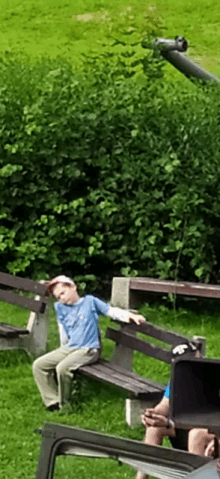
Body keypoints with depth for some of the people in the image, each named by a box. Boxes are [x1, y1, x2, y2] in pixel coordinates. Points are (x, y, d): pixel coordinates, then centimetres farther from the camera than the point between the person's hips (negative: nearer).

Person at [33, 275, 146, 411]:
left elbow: (111, 311, 2)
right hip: (68, 348, 7)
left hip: (88, 350, -7)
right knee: (39, 365, -5)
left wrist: (131, 316, -9)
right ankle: (53, 402, -5)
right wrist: (64, 346, 17)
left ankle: (65, 405, -12)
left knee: (62, 368, -31)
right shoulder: (60, 308, 15)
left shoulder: (90, 301, 4)